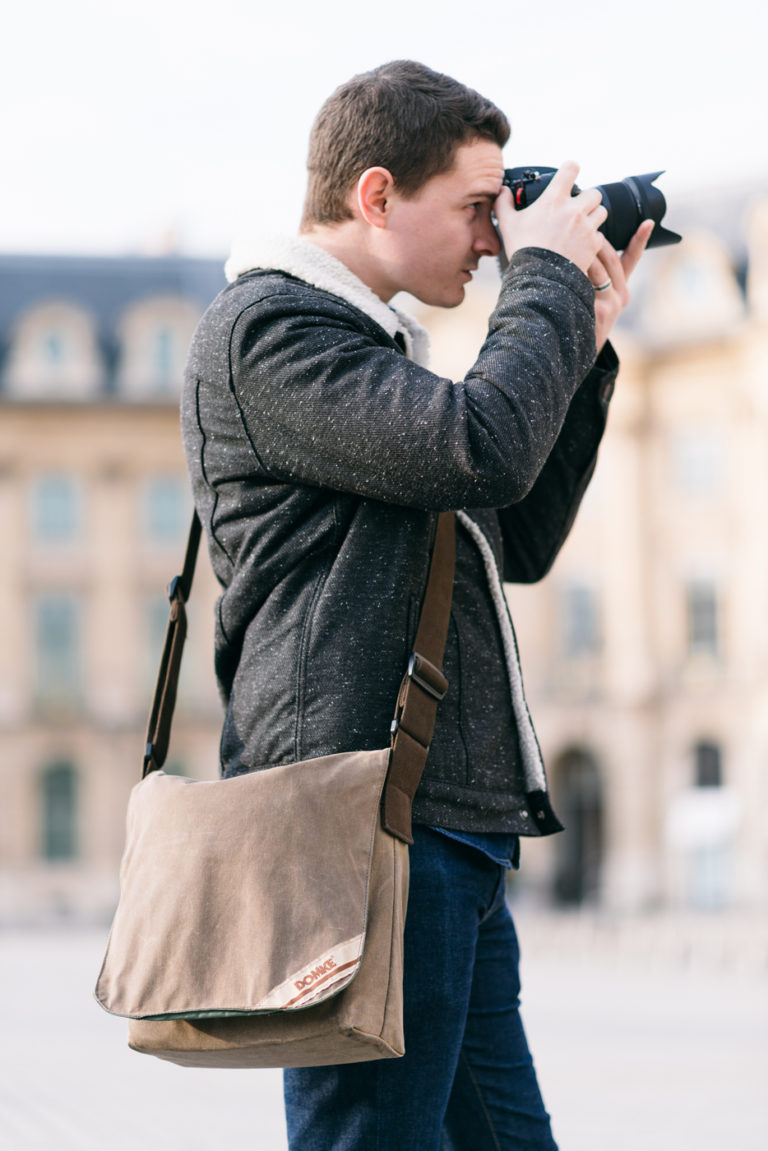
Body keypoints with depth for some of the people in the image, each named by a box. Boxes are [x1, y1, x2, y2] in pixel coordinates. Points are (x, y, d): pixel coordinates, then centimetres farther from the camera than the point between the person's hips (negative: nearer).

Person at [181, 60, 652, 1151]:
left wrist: (583, 345, 18)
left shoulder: (374, 344, 25)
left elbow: (520, 541, 25)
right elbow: (486, 447, -20)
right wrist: (547, 276, -4)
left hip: (449, 827, 10)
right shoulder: (267, 326, -6)